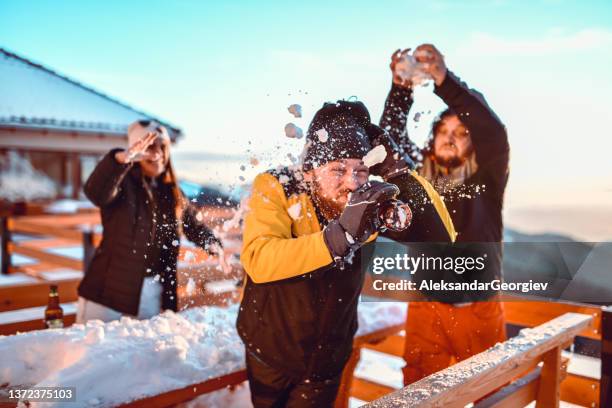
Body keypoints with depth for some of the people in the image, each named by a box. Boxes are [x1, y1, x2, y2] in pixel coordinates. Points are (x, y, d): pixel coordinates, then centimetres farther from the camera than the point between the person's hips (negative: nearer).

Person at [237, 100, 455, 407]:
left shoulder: (371, 204, -17)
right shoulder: (276, 189, -25)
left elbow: (442, 239, -21)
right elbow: (257, 261, -40)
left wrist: (400, 172, -31)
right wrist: (343, 233, -50)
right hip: (267, 351, -1)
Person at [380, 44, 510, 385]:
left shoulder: (487, 180, -5)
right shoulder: (420, 176, 2)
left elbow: (495, 134, -23)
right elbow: (391, 137, -8)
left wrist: (445, 82, -37)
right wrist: (400, 88, -27)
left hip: (478, 309, -1)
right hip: (425, 308, 2)